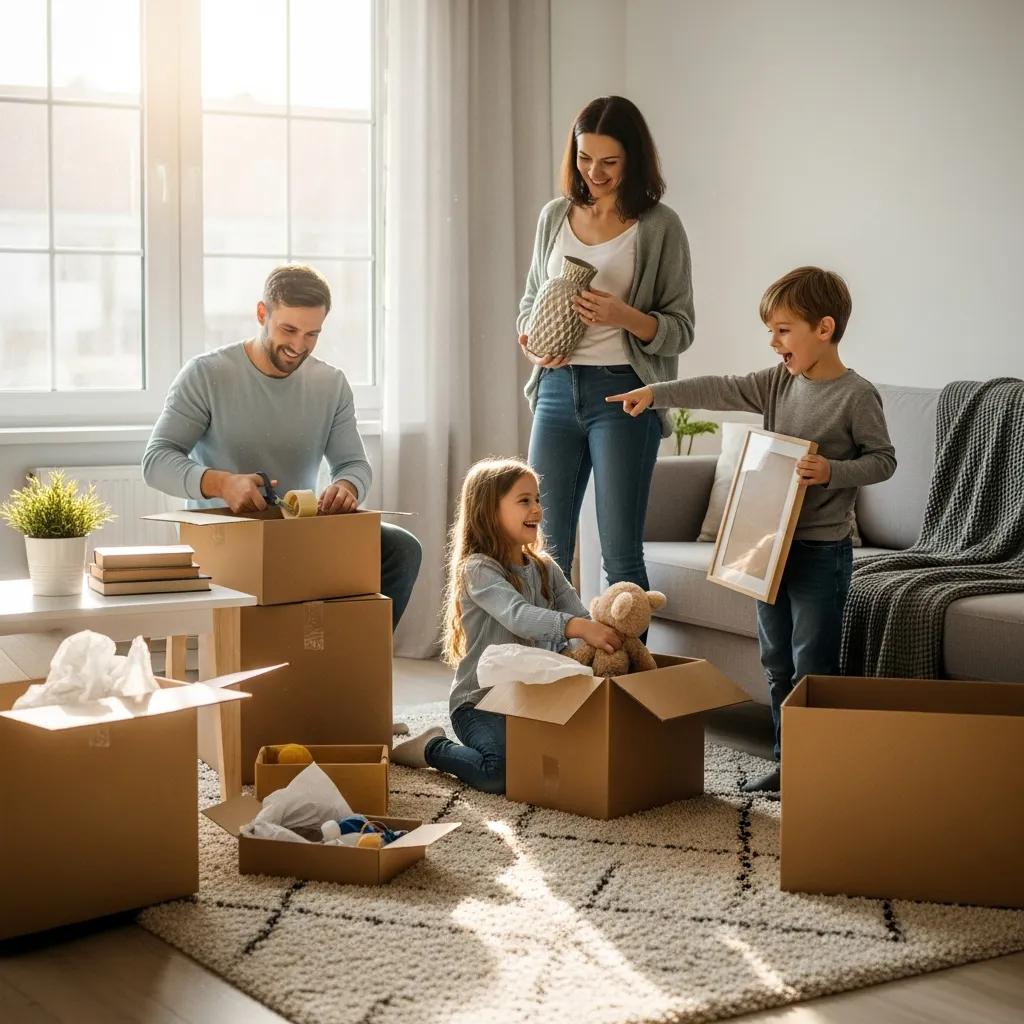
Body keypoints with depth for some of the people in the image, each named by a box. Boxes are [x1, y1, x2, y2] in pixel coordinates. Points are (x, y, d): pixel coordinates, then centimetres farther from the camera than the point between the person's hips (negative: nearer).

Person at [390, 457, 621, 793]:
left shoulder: (545, 570, 11)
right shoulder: (478, 569, -12)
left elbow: (582, 617, -1)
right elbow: (518, 616, -30)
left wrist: (608, 633, -24)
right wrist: (576, 627, -45)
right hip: (480, 702, -7)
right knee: (503, 769, -32)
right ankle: (432, 748, 1)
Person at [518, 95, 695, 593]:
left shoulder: (659, 226, -3)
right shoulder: (555, 217, 10)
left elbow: (680, 329, -3)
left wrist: (625, 317, -21)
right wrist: (530, 340, 0)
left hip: (623, 392, -5)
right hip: (557, 388, 5)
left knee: (621, 556, -3)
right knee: (546, 551, 8)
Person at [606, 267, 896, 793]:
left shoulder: (856, 395, -12)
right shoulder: (778, 382, 7)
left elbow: (883, 459, -8)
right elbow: (720, 390, 7)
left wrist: (833, 471, -23)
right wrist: (656, 393, 0)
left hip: (821, 548, -7)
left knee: (812, 667, -3)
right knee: (778, 664, 13)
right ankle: (787, 761, 23)